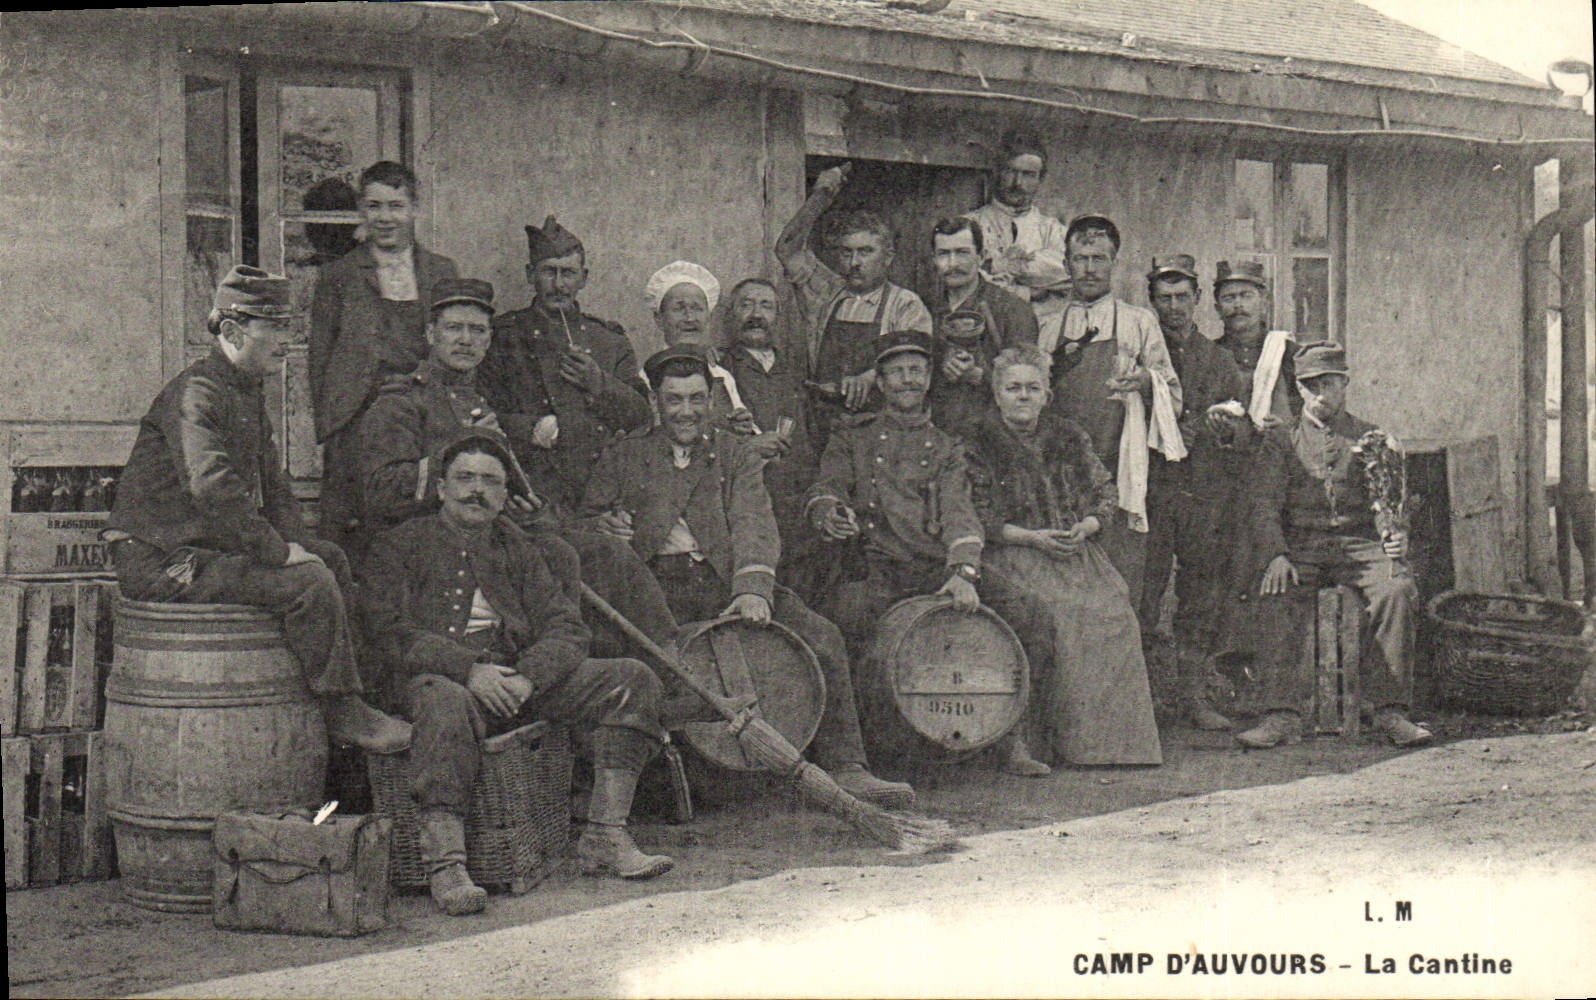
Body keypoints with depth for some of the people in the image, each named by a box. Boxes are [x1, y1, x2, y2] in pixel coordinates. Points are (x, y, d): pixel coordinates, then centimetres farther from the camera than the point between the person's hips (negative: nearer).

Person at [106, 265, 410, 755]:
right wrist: (278, 551, -24)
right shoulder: (196, 394, -16)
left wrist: (296, 542, 4)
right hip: (160, 562, -11)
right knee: (309, 582, -22)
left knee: (332, 558, 11)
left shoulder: (249, 394, 17)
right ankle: (342, 712, -12)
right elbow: (212, 487, -30)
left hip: (211, 545, 11)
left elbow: (272, 487, 23)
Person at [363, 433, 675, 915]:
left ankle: (605, 837, -17)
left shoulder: (518, 551, 22)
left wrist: (527, 676, -13)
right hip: (438, 676, -5)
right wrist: (469, 670, -20)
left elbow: (566, 630, 10)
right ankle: (445, 863, -43)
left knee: (633, 680, -13)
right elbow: (392, 634, -6)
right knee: (445, 703, -41)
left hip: (521, 680, 5)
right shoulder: (401, 545, 9)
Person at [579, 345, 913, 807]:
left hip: (726, 582, 1)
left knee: (822, 637, -21)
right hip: (657, 587, -1)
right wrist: (603, 528, -11)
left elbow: (754, 526, 1)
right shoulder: (623, 460, 17)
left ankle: (845, 769, -16)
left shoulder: (735, 455, 16)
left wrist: (753, 589, -19)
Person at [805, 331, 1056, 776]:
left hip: (943, 568, 2)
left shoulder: (946, 448, 20)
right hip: (879, 569, -2)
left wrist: (964, 572, -16)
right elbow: (823, 491, 4)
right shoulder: (852, 442, 19)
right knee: (847, 611, -37)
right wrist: (830, 515, -23)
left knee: (1032, 618, -19)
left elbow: (960, 513, 4)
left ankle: (1013, 738, -7)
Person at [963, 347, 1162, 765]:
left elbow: (1105, 495, 17)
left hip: (1077, 553, 4)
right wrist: (1032, 537, -12)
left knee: (1112, 614, -24)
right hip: (1011, 556, -4)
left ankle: (1109, 735, -16)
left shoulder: (1069, 437, 17)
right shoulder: (979, 444, 5)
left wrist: (1083, 528, -5)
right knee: (1053, 615, -32)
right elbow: (977, 518, -1)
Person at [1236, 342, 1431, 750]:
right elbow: (1265, 505, 2)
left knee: (1397, 590, -31)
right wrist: (1275, 555, -17)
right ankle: (1283, 714, -32)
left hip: (1359, 543, 0)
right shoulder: (1281, 440, 13)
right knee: (1273, 597, -32)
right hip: (1299, 544, 0)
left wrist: (1397, 536, -12)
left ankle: (1390, 710, -25)